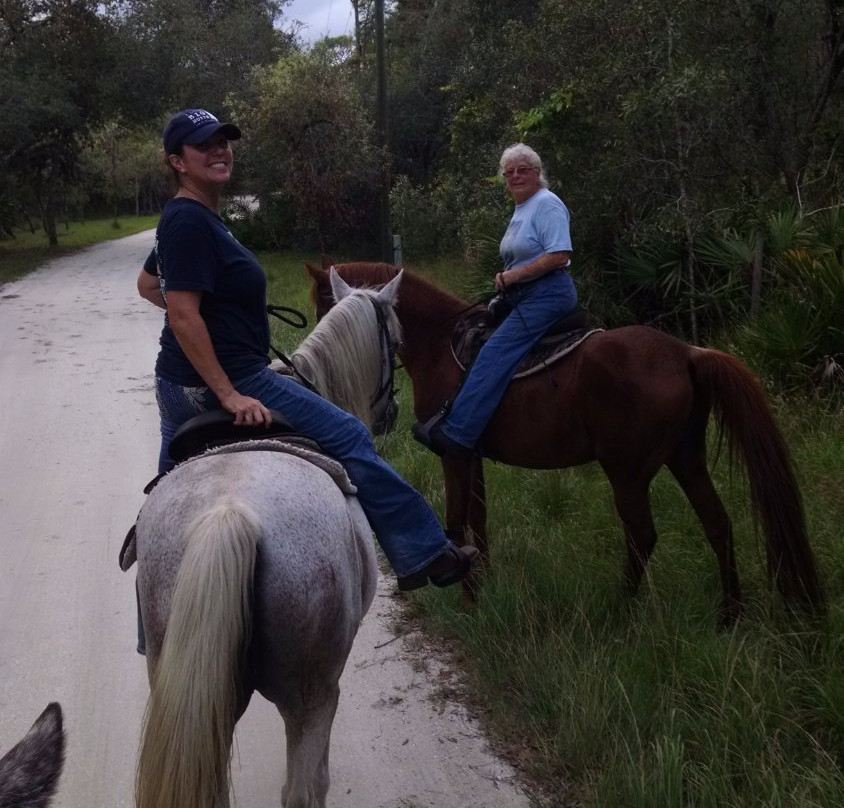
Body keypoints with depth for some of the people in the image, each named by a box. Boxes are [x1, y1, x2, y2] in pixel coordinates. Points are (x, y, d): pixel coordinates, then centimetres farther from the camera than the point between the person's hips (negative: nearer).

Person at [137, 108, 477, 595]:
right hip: (224, 380, -11)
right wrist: (230, 396, -26)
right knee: (349, 437, -5)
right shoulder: (189, 221, -17)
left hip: (179, 387, 11)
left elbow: (147, 284, 27)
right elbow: (183, 317, -25)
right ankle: (424, 555, 1)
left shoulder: (193, 218, 12)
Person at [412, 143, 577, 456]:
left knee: (494, 354, -20)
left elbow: (559, 255, -20)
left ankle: (456, 433, -24)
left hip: (548, 295, -11)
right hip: (525, 298, 11)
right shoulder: (521, 210, 20)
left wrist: (514, 275, -16)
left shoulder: (547, 204, -9)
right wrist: (506, 279, 6)